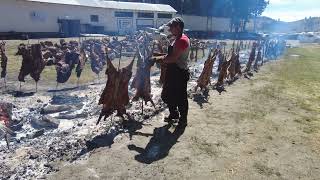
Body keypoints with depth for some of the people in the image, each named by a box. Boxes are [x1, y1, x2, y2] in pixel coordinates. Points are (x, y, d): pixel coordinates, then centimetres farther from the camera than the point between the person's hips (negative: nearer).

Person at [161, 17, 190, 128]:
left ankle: (183, 119, 19)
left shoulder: (182, 40, -19)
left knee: (180, 98, 3)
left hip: (180, 73, -10)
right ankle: (174, 115, 36)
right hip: (173, 72, 10)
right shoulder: (177, 39, 14)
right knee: (168, 95, 19)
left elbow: (173, 58, -25)